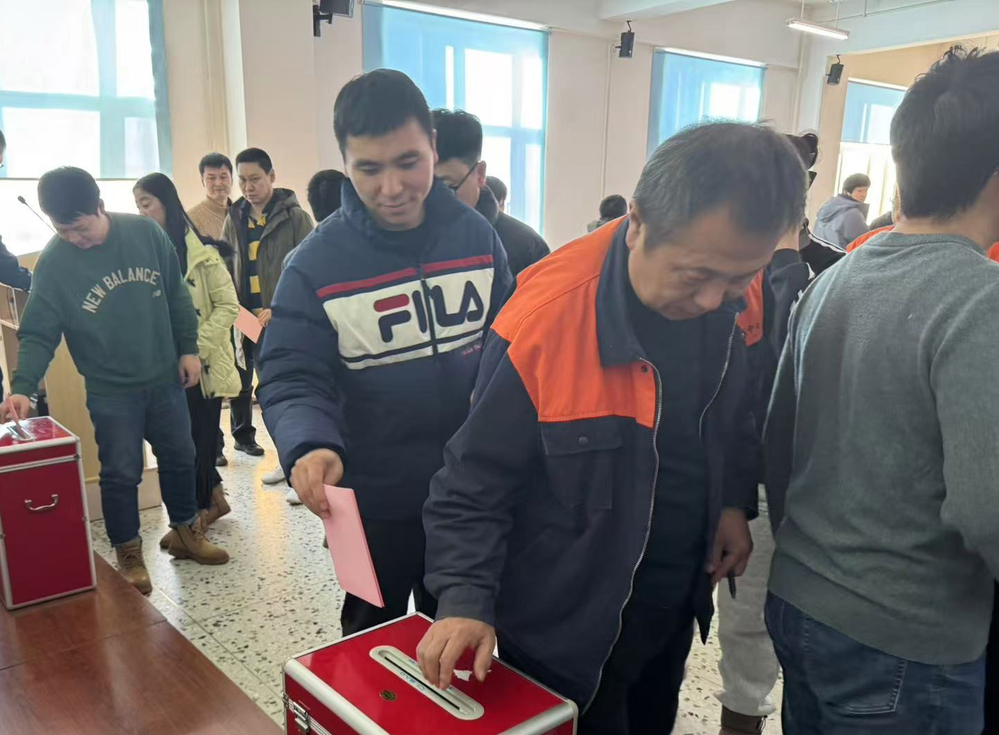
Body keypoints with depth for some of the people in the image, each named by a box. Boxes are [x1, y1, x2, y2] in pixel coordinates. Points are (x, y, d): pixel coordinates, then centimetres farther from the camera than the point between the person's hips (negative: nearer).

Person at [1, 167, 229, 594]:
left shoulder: (146, 232, -8)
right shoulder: (53, 263, -13)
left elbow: (176, 295, 2)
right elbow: (38, 334, -12)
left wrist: (188, 349, 2)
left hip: (165, 379, 3)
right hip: (110, 391, -2)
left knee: (180, 458, 15)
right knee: (121, 474, 5)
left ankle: (186, 533, 36)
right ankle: (128, 555, 25)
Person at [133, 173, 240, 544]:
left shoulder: (200, 252, -9)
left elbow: (228, 306, -11)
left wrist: (194, 349, -19)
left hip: (202, 364, -5)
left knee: (198, 439, 4)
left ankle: (194, 516, 18)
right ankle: (213, 498, 31)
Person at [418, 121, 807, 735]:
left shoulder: (730, 301, -11)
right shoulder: (543, 323, -28)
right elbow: (476, 481, -19)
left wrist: (734, 501, 0)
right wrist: (466, 600, -27)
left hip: (678, 600, 6)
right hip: (571, 623, -6)